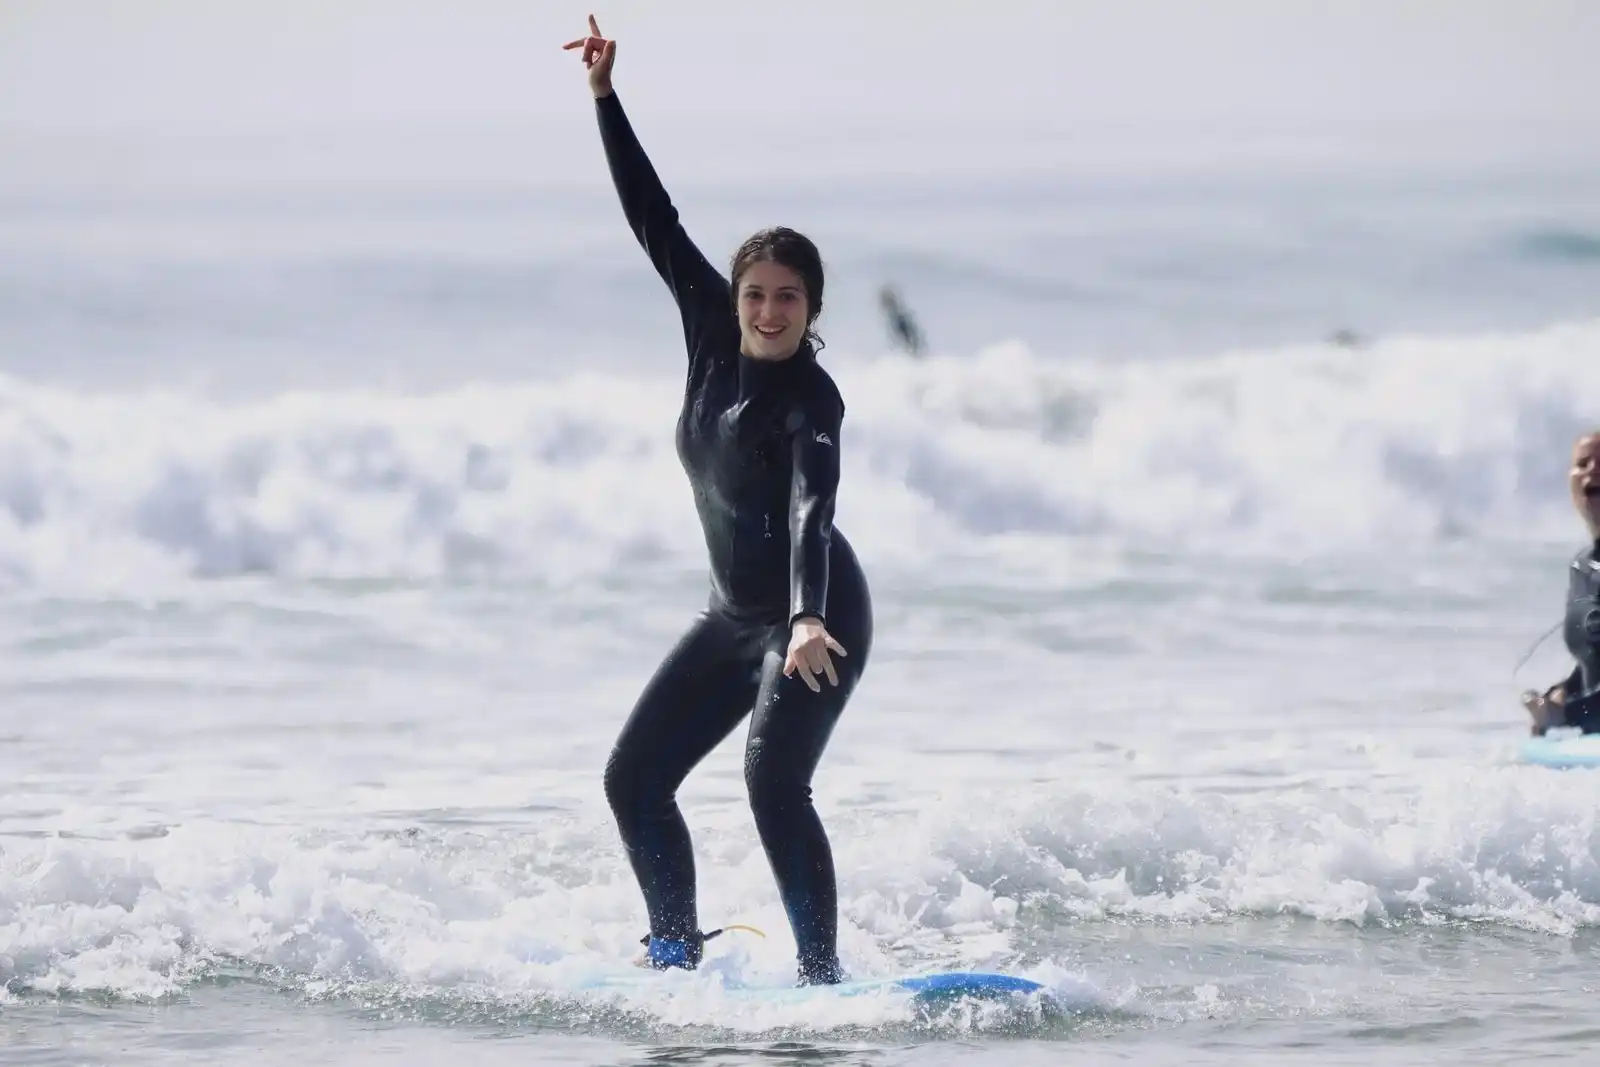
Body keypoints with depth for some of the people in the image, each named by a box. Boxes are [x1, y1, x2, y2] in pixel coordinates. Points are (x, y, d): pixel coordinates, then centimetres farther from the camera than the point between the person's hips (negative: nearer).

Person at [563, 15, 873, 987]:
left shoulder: (812, 400, -22)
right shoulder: (713, 334, -2)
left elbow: (812, 512, -36)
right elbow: (655, 220, 0)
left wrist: (808, 623, -51)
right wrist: (605, 99, -3)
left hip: (816, 619, -8)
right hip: (734, 615, 8)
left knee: (774, 786, -25)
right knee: (634, 779, 8)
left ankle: (823, 972, -22)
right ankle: (677, 950, 21)